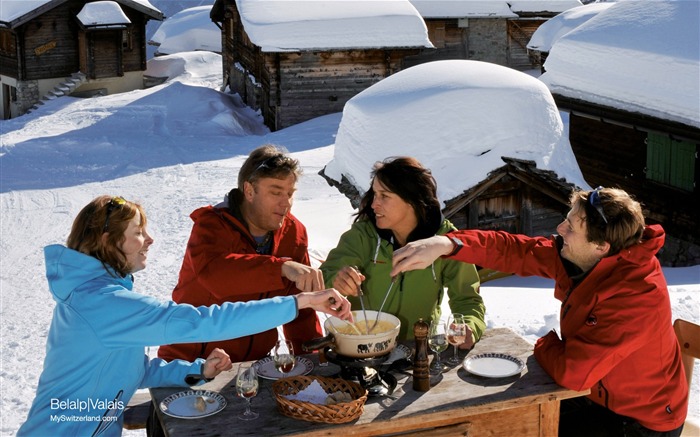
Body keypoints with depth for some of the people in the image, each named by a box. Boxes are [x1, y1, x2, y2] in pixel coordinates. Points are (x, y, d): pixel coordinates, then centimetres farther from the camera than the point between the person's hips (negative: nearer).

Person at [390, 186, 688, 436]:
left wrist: (545, 346, -12)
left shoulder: (638, 296, -35)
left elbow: (572, 372, -35)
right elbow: (515, 251, -10)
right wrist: (447, 244, -24)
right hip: (597, 391, 7)